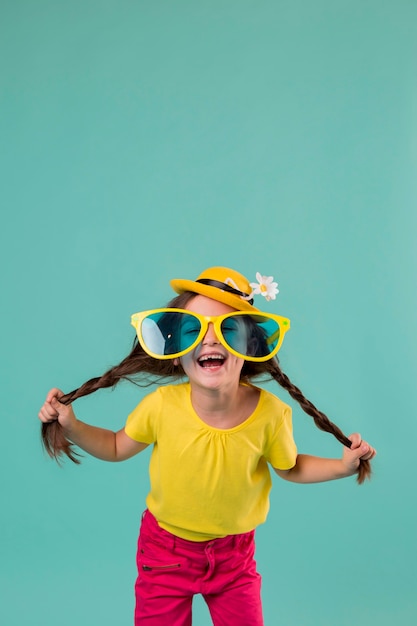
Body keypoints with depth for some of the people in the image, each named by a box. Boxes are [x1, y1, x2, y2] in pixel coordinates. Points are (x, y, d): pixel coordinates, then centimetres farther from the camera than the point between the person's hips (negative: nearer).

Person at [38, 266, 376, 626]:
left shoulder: (269, 413, -23)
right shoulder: (162, 405, -23)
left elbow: (289, 468, -1)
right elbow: (117, 447, -3)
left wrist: (344, 466, -13)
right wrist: (71, 426, -16)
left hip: (234, 552, 0)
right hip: (165, 549, 0)